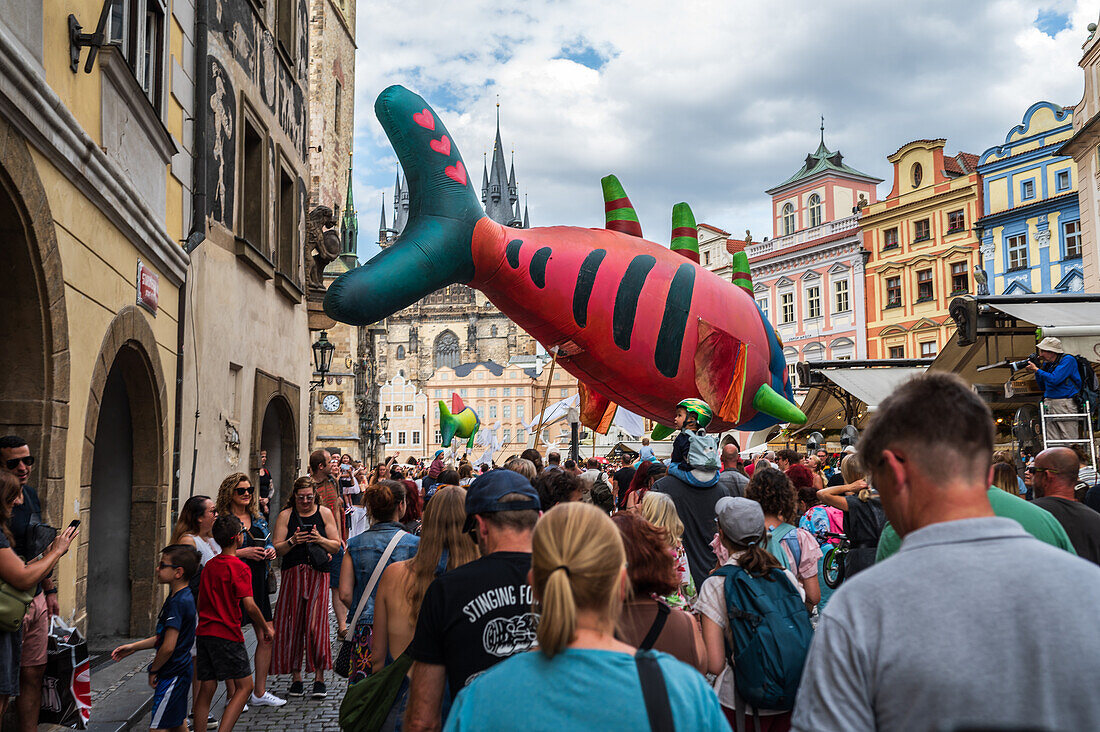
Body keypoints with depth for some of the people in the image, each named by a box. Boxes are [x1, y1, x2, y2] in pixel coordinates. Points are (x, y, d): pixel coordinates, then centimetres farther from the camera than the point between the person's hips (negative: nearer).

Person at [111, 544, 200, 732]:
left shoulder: (178, 603, -23)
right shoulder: (185, 597, 8)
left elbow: (168, 647, -26)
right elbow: (165, 637, 18)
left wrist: (153, 670, -10)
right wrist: (133, 647, 16)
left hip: (172, 675, -10)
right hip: (180, 672, 10)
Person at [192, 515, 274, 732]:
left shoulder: (209, 565, 11)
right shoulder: (240, 568, -11)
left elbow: (200, 602, 18)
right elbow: (249, 606, -16)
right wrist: (265, 627, -3)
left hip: (203, 633, 7)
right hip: (227, 634, -7)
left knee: (206, 688, 10)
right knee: (244, 686, 1)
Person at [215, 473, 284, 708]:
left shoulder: (258, 520, 15)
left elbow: (269, 544, 25)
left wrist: (270, 552, 3)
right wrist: (243, 552, -19)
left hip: (258, 583, 7)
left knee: (266, 638, 7)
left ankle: (259, 692, 19)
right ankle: (233, 695, 12)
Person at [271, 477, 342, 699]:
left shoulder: (324, 513, 6)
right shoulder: (286, 515, 6)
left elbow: (336, 546, 6)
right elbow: (278, 549, 2)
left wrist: (320, 539, -12)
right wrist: (293, 541, -16)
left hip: (318, 574, -1)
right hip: (292, 576, 1)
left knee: (316, 625, -8)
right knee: (293, 625, 1)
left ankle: (319, 677, 0)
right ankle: (295, 676, 12)